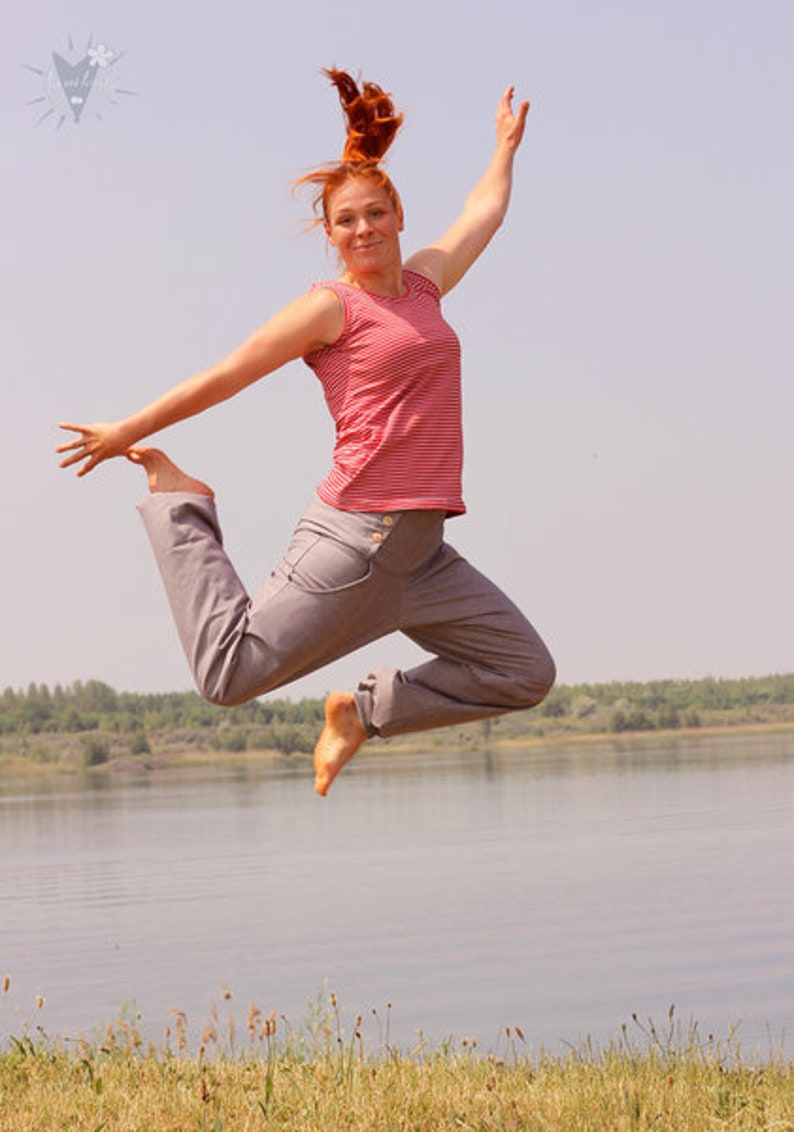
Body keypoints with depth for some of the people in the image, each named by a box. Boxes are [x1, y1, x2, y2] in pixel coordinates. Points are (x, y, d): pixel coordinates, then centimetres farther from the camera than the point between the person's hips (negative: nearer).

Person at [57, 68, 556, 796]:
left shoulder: (423, 283, 15)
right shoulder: (330, 307, -2)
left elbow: (483, 212, 34)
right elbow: (222, 378, 4)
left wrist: (506, 147, 48)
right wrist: (127, 433, 9)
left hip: (418, 550, 7)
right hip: (353, 535, -7)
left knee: (525, 675, 7)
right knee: (229, 676, -10)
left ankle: (366, 710, 16)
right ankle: (179, 504, 12)